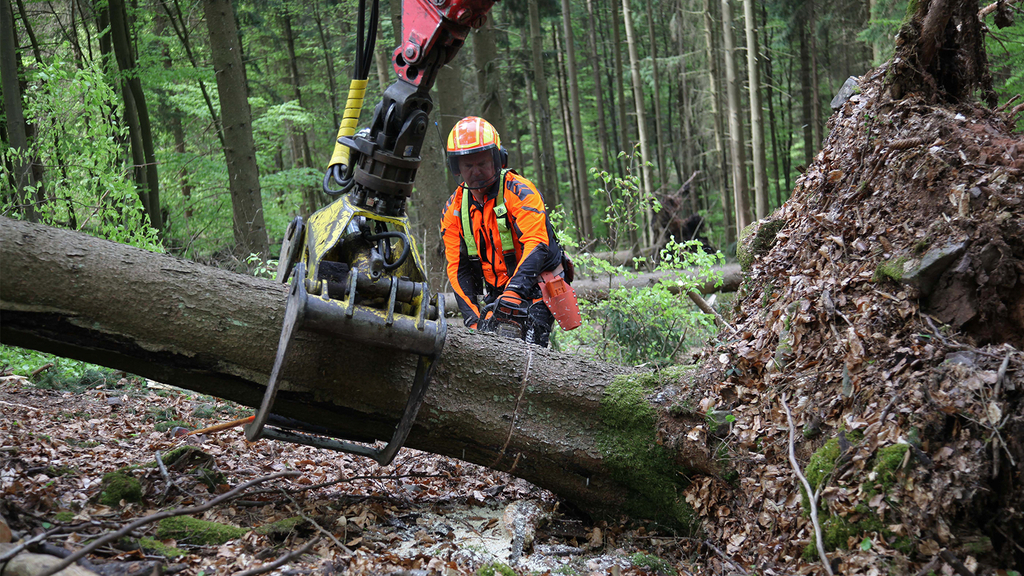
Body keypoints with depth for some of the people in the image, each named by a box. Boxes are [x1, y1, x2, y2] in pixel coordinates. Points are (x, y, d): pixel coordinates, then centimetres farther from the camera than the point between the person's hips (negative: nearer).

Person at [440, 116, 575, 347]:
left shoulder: (519, 191, -13)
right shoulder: (454, 209, 3)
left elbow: (536, 244, -25)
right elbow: (458, 268, 4)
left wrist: (514, 291, -39)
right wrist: (473, 318, -8)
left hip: (537, 283, -5)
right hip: (497, 292, 5)